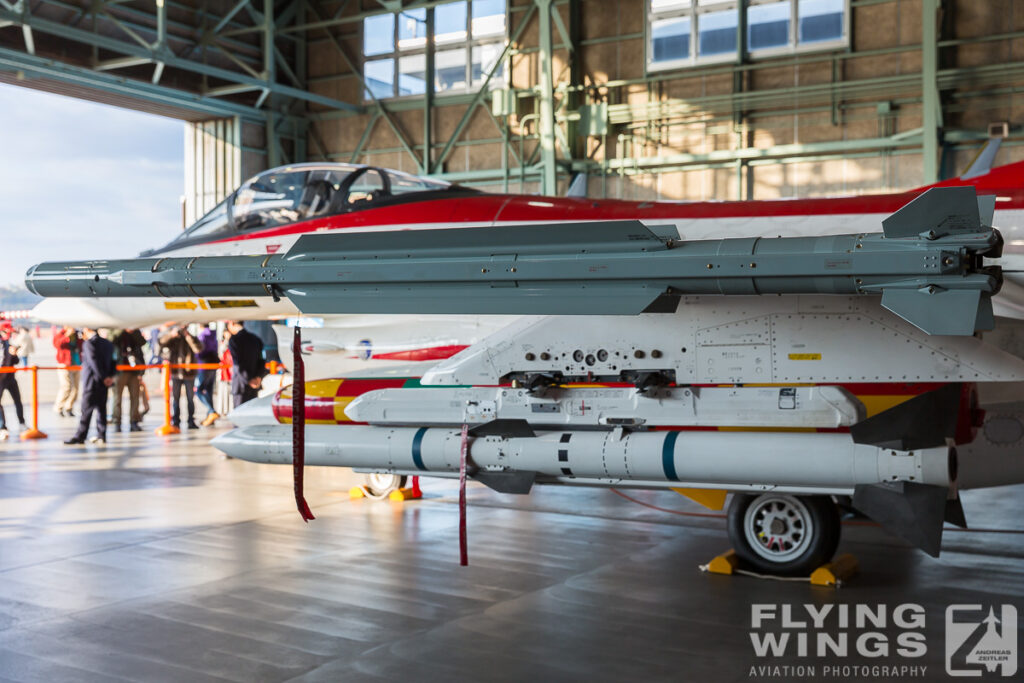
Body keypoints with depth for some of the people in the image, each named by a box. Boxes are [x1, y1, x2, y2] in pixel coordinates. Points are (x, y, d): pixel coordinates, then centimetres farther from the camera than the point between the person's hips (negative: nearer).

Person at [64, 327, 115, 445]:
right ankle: (101, 435, 14)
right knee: (101, 408, 12)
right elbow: (112, 361, 12)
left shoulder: (88, 343, -12)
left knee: (86, 409, -4)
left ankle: (80, 436, -1)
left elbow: (94, 362, -20)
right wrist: (110, 376, 4)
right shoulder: (108, 343, 11)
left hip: (91, 382, -7)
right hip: (104, 383, 7)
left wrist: (104, 377, -16)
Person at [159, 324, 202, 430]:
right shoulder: (172, 340, 6)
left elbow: (198, 349, -13)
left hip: (189, 373, 0)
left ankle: (191, 422, 8)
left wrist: (188, 336, -19)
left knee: (190, 398, 3)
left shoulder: (191, 339, 6)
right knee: (175, 398, 1)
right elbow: (162, 343, -12)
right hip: (176, 373, 0)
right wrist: (171, 334, -27)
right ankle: (175, 422, 7)